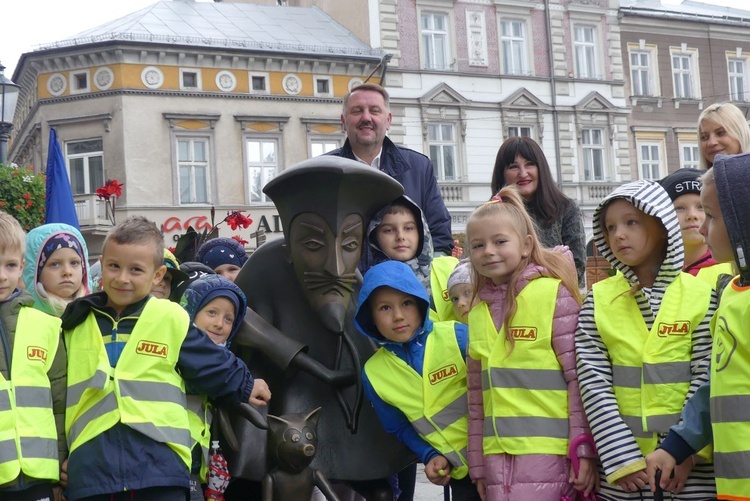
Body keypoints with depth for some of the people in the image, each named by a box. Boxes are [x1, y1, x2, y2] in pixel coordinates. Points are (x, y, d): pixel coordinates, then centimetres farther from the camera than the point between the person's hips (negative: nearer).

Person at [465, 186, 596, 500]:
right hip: (498, 458, 6)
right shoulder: (479, 312, 12)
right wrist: (478, 464, 15)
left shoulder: (554, 294, -5)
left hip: (549, 454, -5)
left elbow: (580, 378, -8)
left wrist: (584, 449, -11)